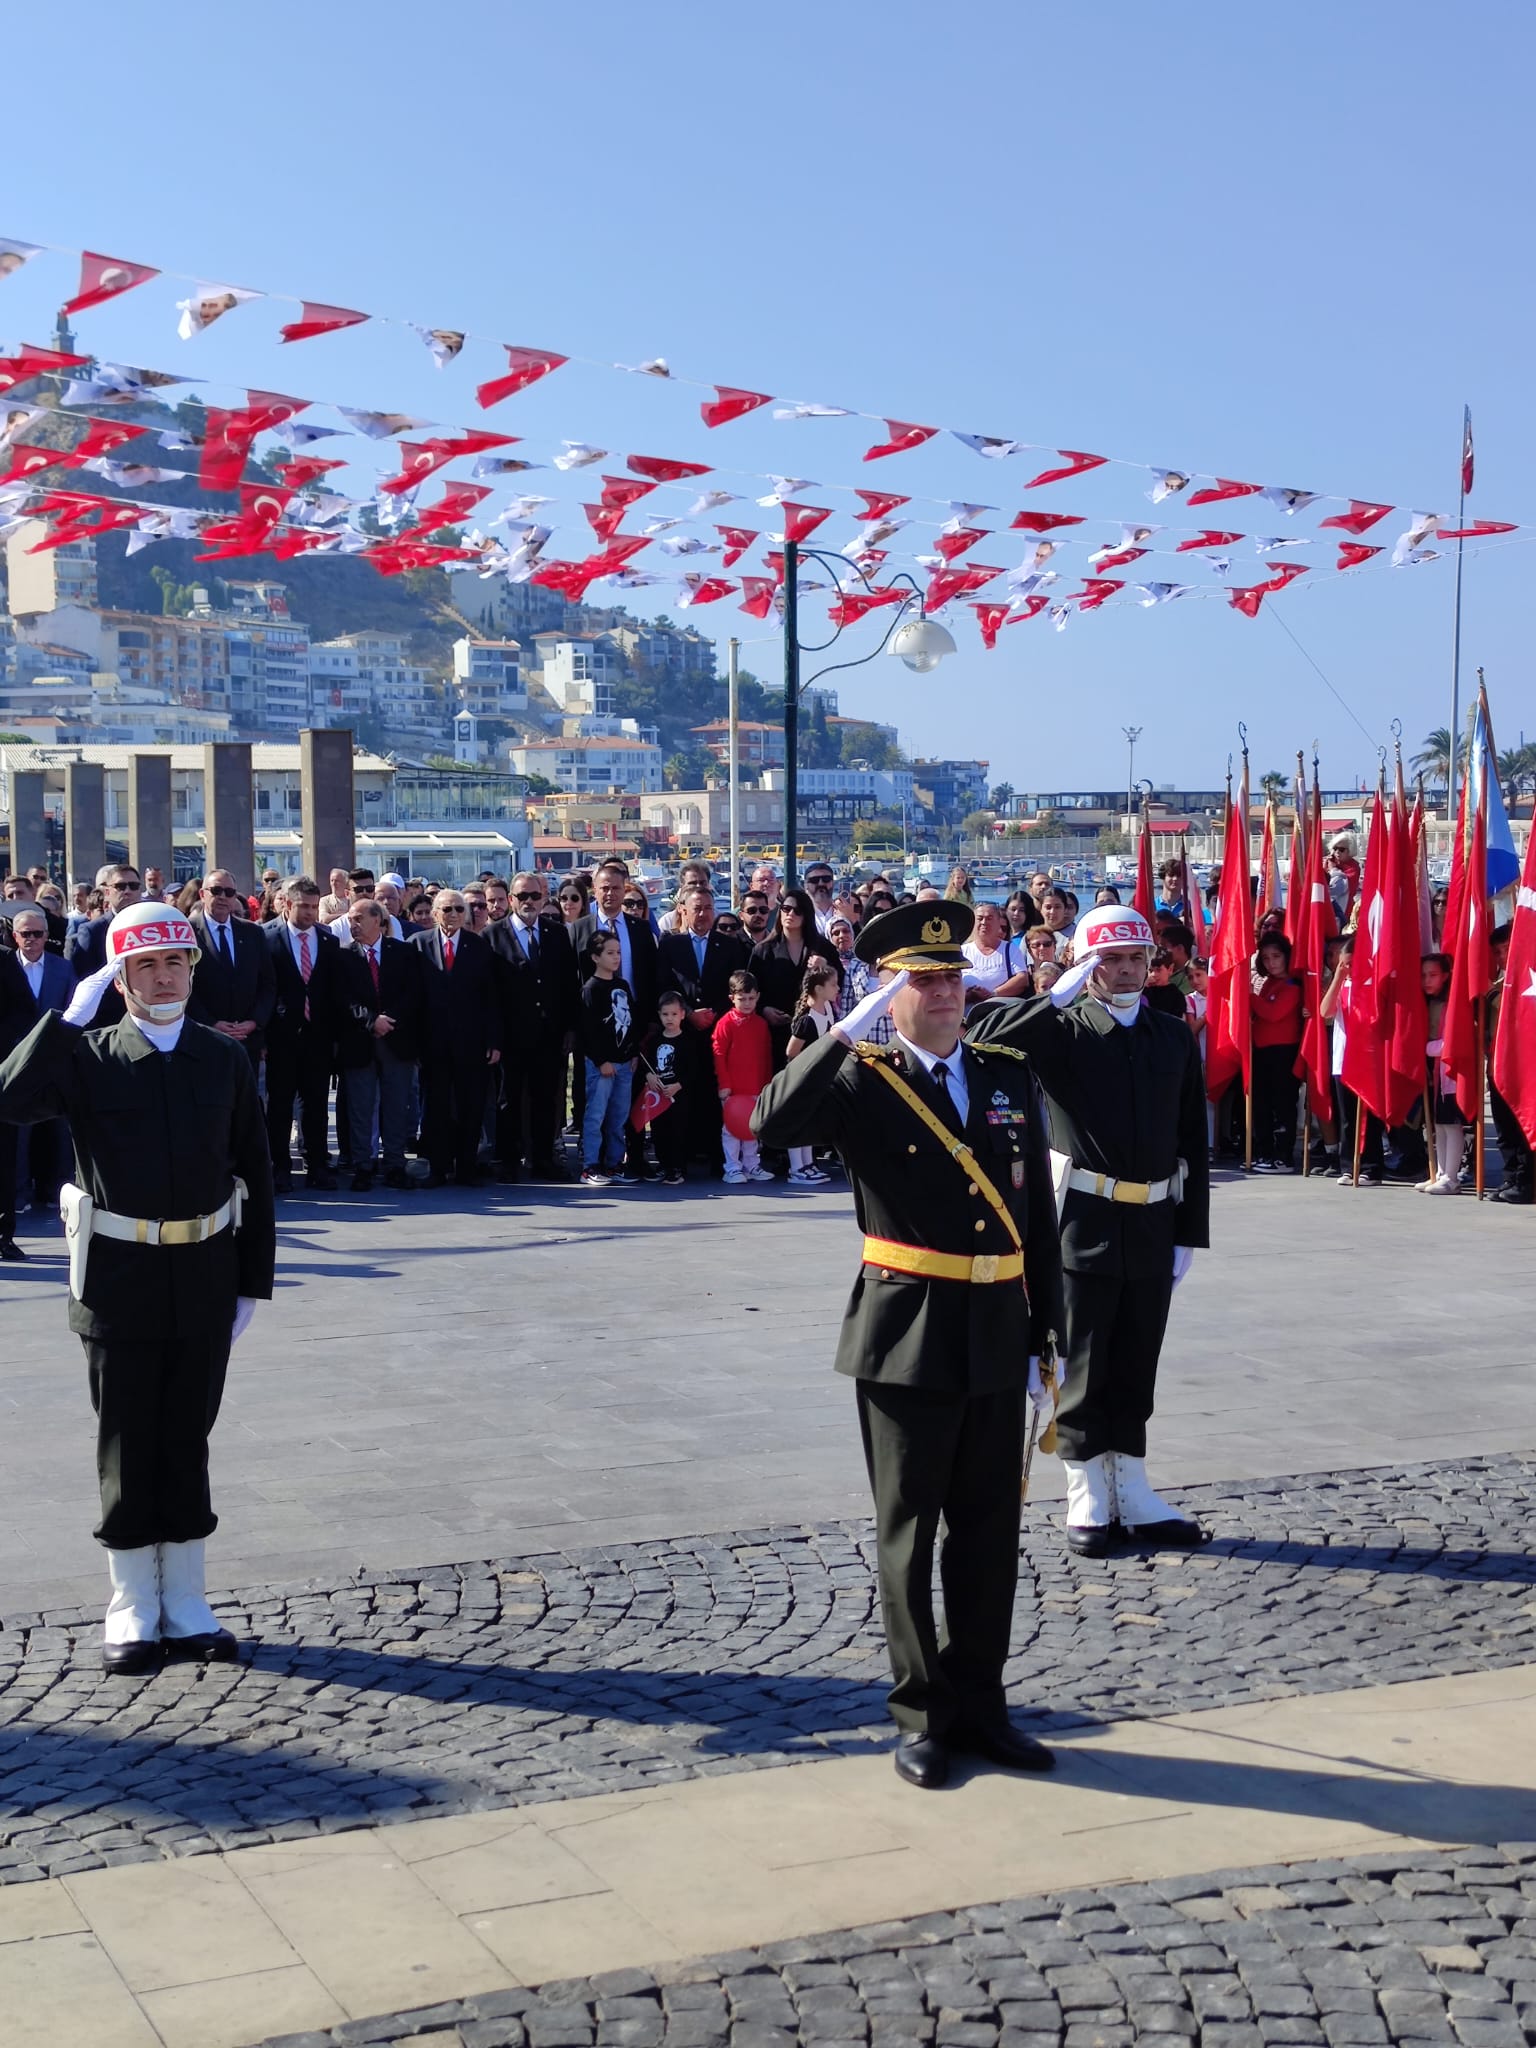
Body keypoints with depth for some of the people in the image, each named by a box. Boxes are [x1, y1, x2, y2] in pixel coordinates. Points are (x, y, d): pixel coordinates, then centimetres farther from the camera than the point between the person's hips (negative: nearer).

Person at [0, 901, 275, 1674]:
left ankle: (187, 1607, 20)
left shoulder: (223, 1060, 4)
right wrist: (71, 1015, -19)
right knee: (127, 1449, 6)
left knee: (187, 1442, 10)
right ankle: (133, 1611, 19)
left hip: (205, 1282, 2)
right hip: (120, 1282, -2)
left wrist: (252, 1281, 3)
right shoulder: (87, 1057, -2)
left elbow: (254, 1175, 6)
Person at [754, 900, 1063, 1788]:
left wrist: (1045, 1337, 7)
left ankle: (979, 1703, 26)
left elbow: (1038, 1215, 8)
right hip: (906, 1340, -4)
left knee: (990, 1530, 12)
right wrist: (848, 1032, -26)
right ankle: (922, 1715, 19)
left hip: (996, 1339, 4)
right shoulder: (864, 1083, -5)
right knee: (910, 1533, 7)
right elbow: (773, 1123, -25)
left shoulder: (1011, 1076, 7)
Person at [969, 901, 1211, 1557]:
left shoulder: (1175, 1037, 9)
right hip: (1084, 1224, -3)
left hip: (1153, 1226, 4)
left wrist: (1189, 1232, 6)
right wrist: (1059, 995, -18)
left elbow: (1193, 1143, 10)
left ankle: (1132, 1493, 22)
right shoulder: (1063, 1029, -2)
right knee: (1083, 1366, 5)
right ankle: (1088, 1501, 15)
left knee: (1137, 1367, 11)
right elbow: (985, 1033, -20)